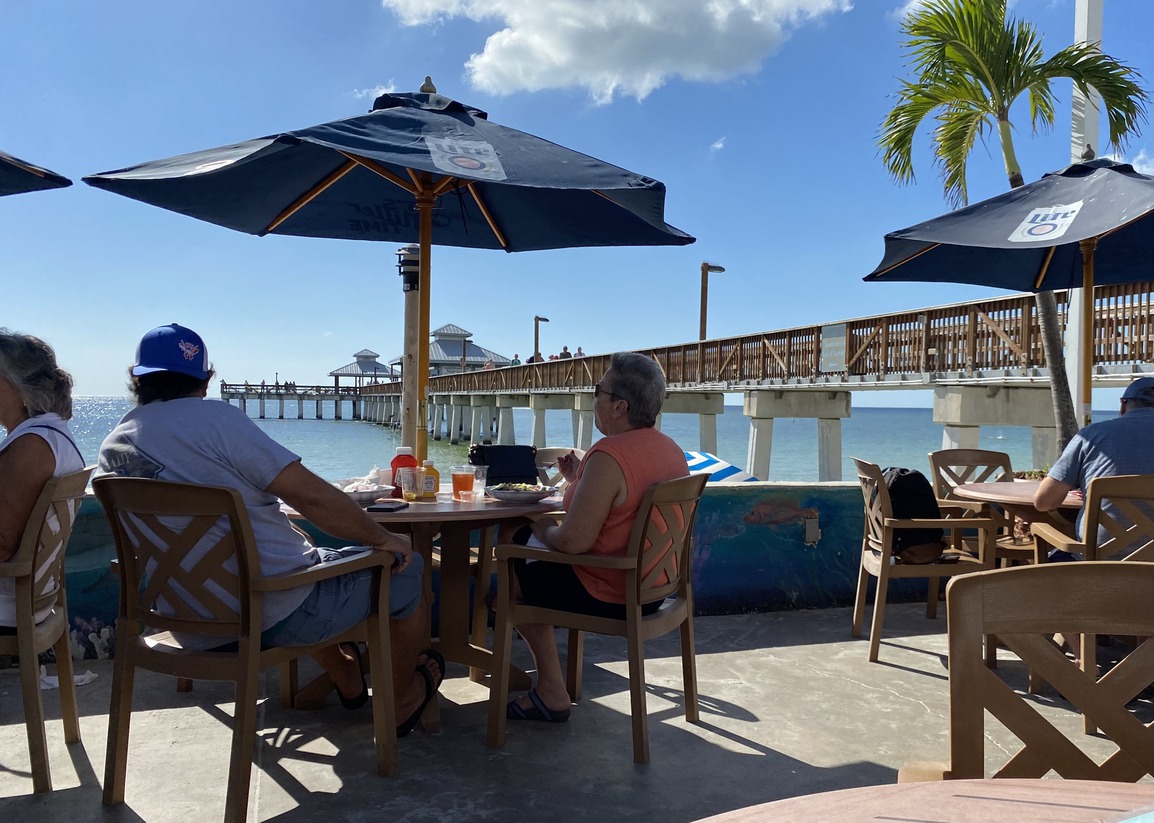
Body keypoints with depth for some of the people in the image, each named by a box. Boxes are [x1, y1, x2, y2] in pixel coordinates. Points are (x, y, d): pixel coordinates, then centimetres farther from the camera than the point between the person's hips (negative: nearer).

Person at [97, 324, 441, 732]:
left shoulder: (111, 449, 3)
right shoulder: (214, 417, -19)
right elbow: (312, 496, -22)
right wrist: (383, 538, -8)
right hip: (277, 617, -8)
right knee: (404, 567, 10)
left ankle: (348, 682, 49)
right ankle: (401, 700, 30)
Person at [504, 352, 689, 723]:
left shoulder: (608, 456, -26)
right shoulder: (673, 450, 4)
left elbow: (574, 541, -28)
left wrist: (543, 526, -8)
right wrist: (580, 480, 12)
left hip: (609, 596, -9)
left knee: (513, 577, 10)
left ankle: (552, 692, 15)